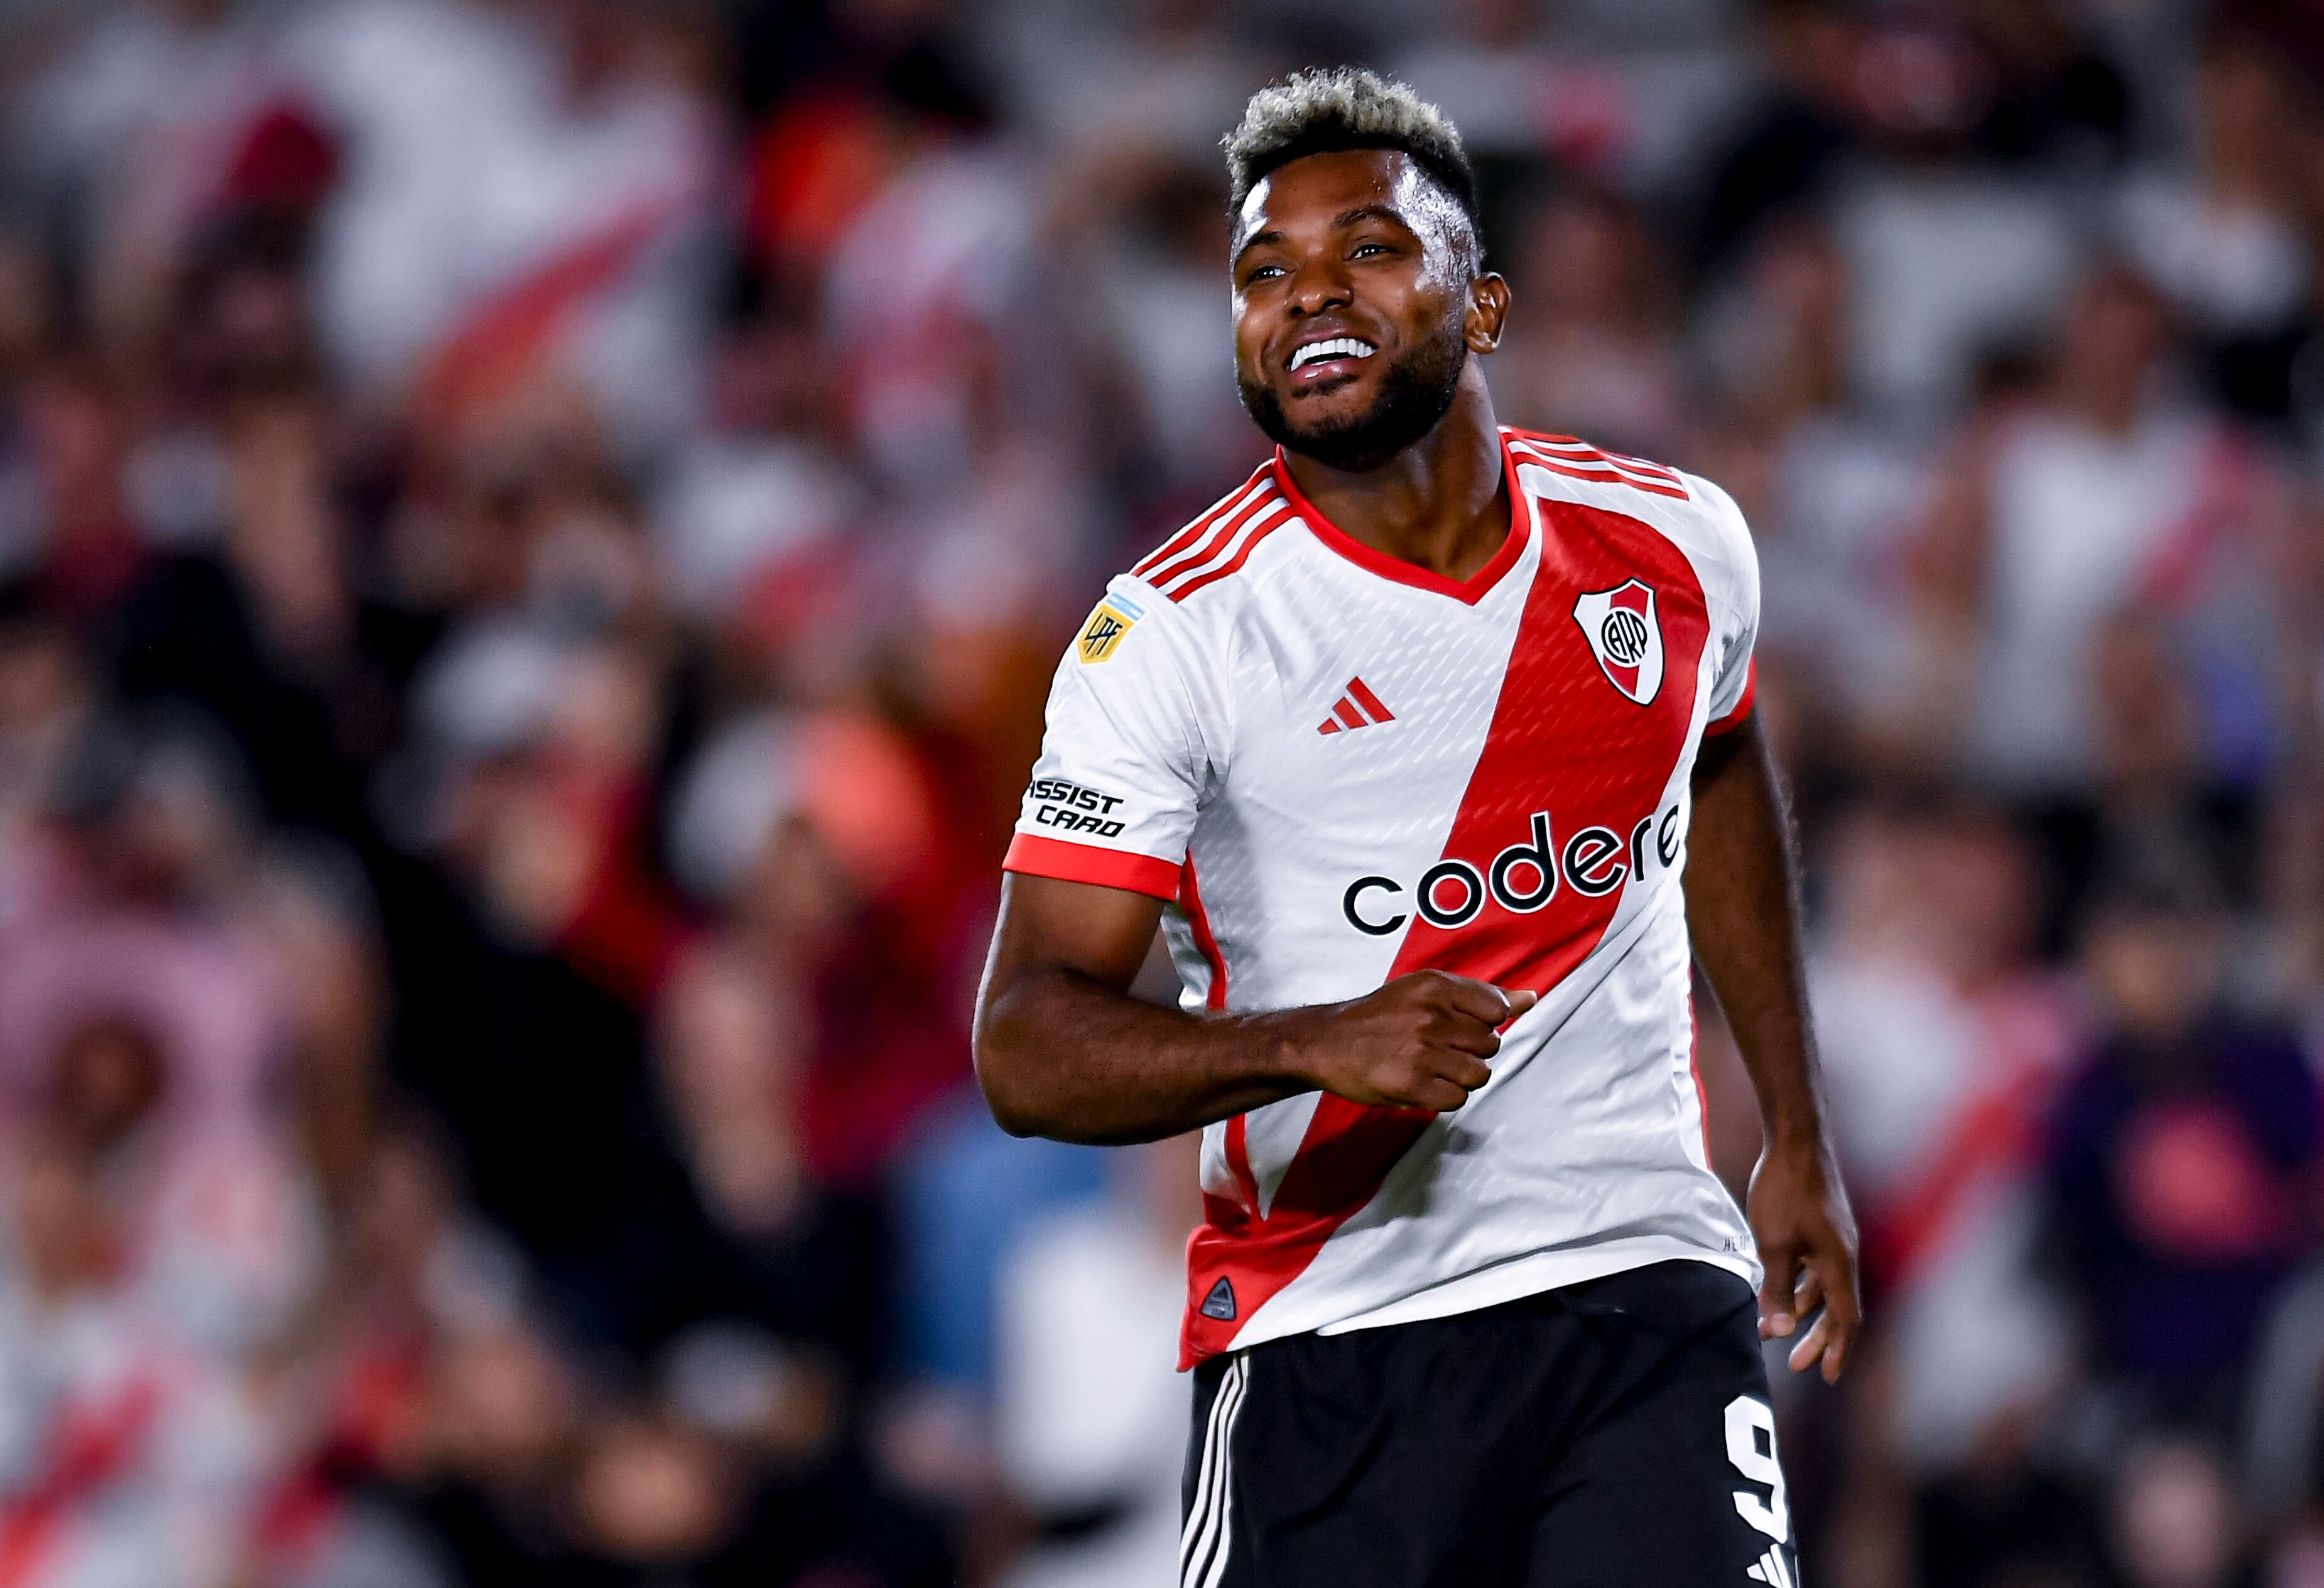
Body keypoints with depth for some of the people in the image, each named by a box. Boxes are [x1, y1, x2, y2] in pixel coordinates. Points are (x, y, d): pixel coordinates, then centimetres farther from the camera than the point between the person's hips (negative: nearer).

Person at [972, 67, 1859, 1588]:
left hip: (1645, 1290, 2)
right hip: (1327, 1334, -2)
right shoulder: (1171, 635, -8)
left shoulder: (1676, 546, 5)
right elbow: (1028, 1049, -12)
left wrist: (1800, 1135, 27)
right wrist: (1314, 1044, -29)